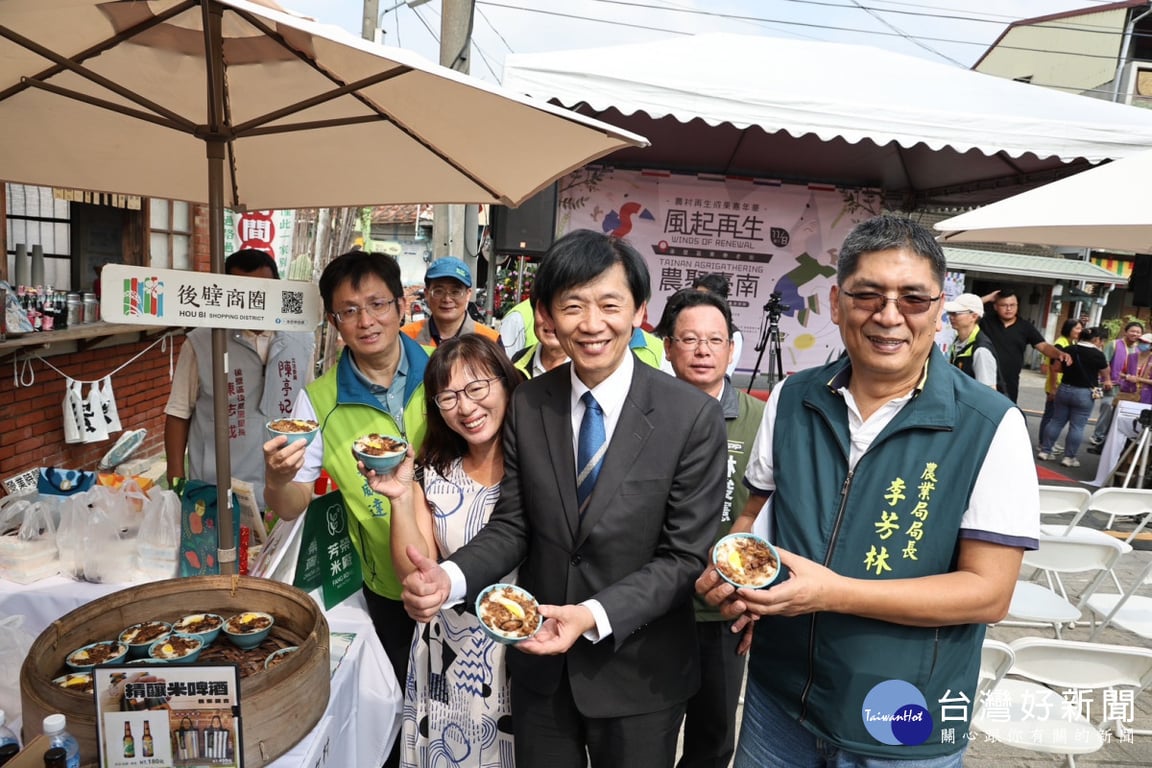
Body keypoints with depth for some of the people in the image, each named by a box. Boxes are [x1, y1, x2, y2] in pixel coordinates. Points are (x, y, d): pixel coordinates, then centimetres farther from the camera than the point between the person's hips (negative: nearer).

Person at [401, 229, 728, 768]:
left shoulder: (693, 416, -17)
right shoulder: (528, 404, -6)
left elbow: (685, 556, -14)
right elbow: (512, 525, -2)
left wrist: (595, 616, -25)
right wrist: (447, 577, -20)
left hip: (637, 673, -3)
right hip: (540, 658, 3)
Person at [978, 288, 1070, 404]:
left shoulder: (1025, 327, 3)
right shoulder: (986, 321, -1)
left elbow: (1043, 346, -3)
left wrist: (1059, 354, -23)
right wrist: (988, 298, -11)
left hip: (1009, 384, 2)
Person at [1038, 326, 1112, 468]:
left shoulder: (1069, 349, 1)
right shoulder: (1098, 354, -10)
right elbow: (1105, 374, 4)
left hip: (1064, 389, 4)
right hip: (1084, 394, -4)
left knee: (1056, 421, 11)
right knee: (1077, 426, 2)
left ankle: (1044, 451, 13)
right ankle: (1069, 457, 6)